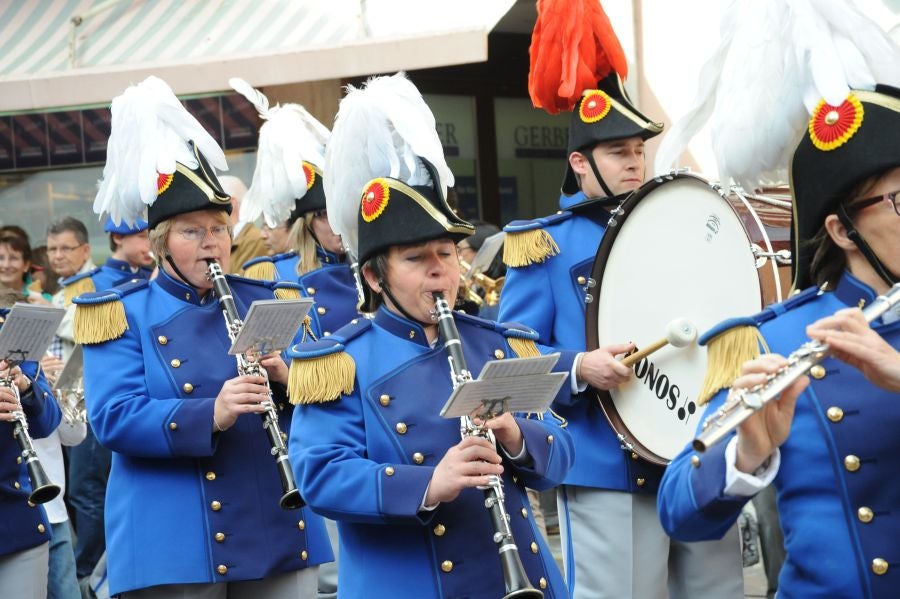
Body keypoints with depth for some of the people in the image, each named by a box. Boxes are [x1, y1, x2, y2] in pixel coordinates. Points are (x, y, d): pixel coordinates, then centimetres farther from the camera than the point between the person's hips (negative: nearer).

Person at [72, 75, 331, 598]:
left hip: (280, 534, 4)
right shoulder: (122, 314, 1)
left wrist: (286, 378, -14)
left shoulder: (267, 302, 12)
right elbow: (113, 418, -12)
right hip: (173, 548, -3)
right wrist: (210, 414, -27)